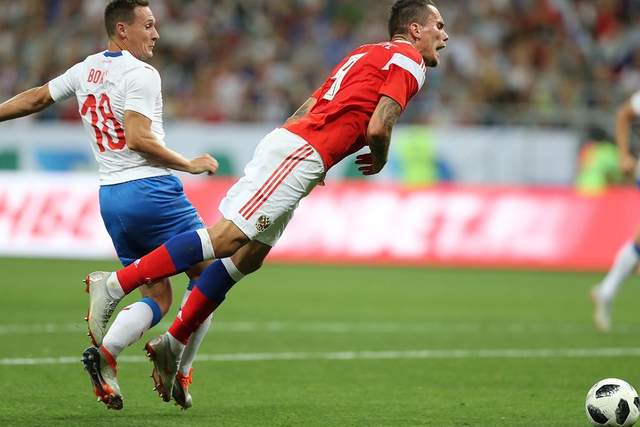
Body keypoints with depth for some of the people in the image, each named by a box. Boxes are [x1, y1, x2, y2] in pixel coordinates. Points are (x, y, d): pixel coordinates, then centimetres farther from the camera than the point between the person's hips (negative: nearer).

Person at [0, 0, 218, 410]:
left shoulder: (86, 69, 12)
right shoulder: (141, 74, -11)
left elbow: (34, 99, 23)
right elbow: (138, 139, -21)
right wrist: (190, 164, -11)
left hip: (110, 195, 7)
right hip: (152, 189, -7)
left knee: (157, 298, 11)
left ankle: (105, 351, -12)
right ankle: (180, 372, -4)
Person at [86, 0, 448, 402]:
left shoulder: (366, 53, 27)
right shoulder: (408, 62, -2)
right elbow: (377, 128, -13)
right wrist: (379, 161, 6)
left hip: (287, 139, 10)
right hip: (299, 153, -10)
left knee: (248, 257, 9)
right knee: (227, 236, -16)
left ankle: (172, 344, 8)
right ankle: (114, 285, -20)